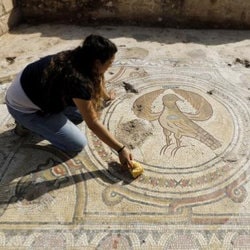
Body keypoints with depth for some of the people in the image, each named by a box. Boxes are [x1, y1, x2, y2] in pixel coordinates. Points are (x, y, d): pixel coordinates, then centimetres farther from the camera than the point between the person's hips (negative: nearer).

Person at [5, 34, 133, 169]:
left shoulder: (78, 58, -8)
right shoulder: (78, 80, -34)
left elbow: (97, 81, 15)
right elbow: (93, 124, -28)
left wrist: (107, 96, 34)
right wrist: (121, 149, -20)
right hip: (23, 106, -8)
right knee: (78, 144, -8)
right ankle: (27, 122, 4)